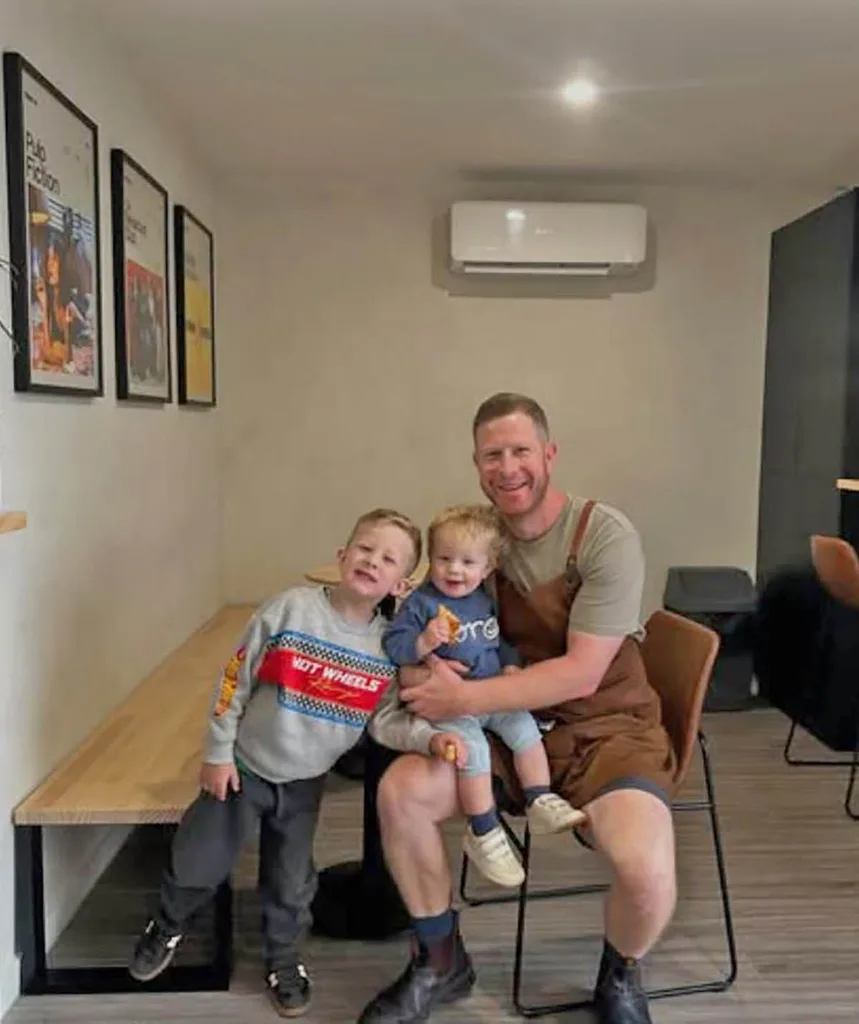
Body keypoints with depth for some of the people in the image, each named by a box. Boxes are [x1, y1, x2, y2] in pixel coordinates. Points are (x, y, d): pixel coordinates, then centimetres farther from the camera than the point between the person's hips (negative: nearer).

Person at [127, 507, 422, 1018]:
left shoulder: (392, 645, -13)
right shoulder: (291, 607, -21)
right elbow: (235, 680, -12)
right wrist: (218, 751, -7)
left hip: (305, 781, 2)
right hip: (244, 766, -1)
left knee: (291, 883, 16)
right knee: (199, 862, 11)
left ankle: (285, 961, 44)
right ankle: (167, 928, 44)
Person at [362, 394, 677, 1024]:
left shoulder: (607, 536, -17)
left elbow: (580, 674, -22)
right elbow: (446, 641, 6)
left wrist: (463, 698, -25)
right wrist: (427, 656, -20)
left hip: (606, 728, -4)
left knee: (647, 872, -29)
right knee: (400, 791, -16)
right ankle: (442, 964, 12)